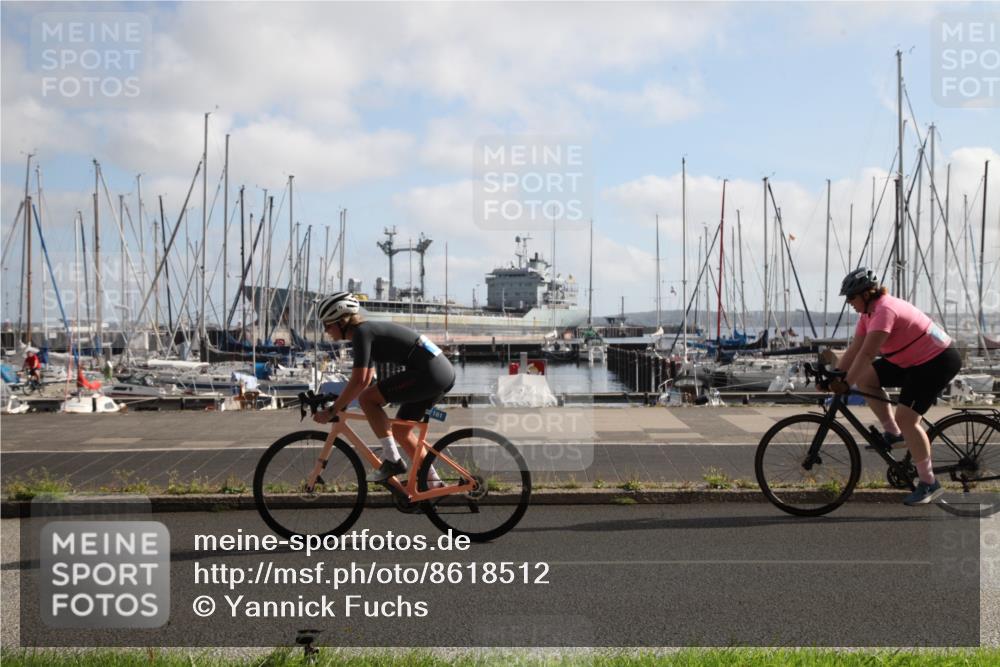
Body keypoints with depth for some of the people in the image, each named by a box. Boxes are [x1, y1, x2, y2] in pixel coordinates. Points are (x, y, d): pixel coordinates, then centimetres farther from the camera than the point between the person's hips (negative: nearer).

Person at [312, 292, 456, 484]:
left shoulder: (361, 333, -9)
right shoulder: (369, 331, 20)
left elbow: (358, 382, -16)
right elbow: (367, 379, 28)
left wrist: (331, 411, -9)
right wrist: (339, 403, 25)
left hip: (430, 374, -10)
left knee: (367, 399, -8)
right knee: (400, 430, 18)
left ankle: (392, 460, -7)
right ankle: (433, 481, 21)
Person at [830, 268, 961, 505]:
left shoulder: (884, 310, -26)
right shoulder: (869, 313, 4)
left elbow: (866, 354, -32)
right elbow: (853, 350, 3)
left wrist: (846, 384, -32)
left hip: (938, 361, -10)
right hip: (912, 362, 10)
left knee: (905, 419, -16)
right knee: (865, 378, 0)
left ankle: (929, 484, -6)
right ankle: (892, 432, 9)